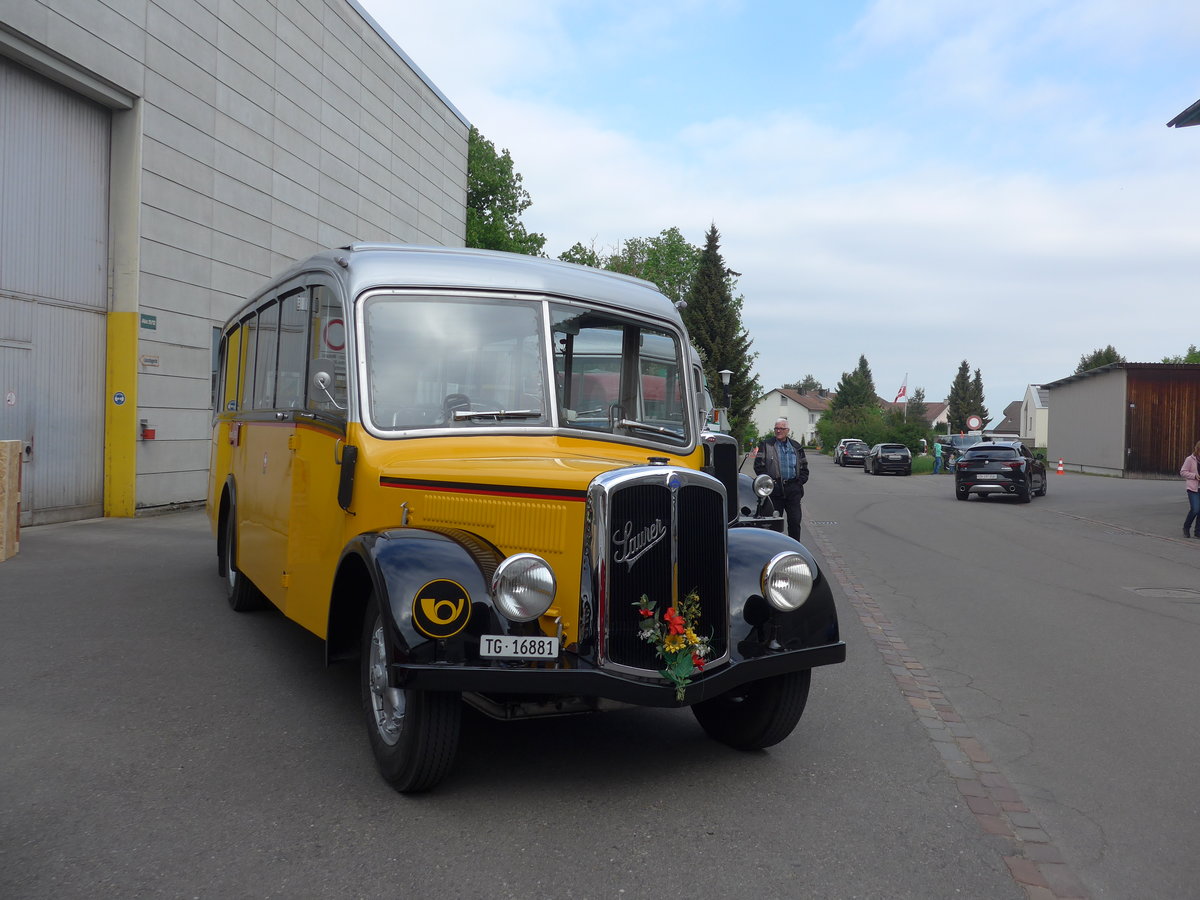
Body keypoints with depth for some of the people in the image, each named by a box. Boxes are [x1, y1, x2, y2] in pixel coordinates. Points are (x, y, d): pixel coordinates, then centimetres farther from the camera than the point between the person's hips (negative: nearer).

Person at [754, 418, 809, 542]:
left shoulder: (796, 447, 15)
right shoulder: (766, 445, 4)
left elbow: (804, 467, 20)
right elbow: (759, 465, -2)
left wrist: (801, 481, 5)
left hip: (793, 489, 2)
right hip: (774, 488, -2)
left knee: (795, 521, 1)